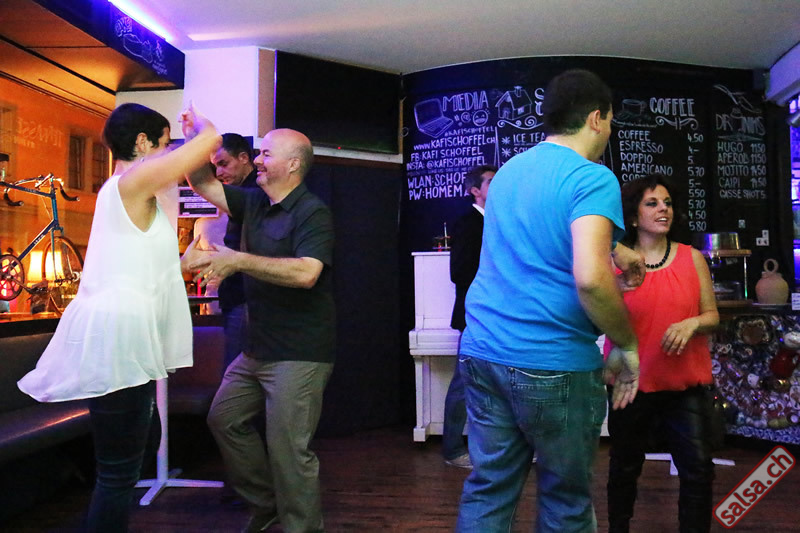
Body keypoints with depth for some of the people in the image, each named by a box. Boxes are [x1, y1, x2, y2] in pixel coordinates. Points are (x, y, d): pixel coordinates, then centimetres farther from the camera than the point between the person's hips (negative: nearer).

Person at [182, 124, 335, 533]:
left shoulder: (312, 212, -15)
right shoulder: (254, 203, 11)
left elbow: (306, 272, -29)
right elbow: (205, 185, 18)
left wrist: (238, 261, -29)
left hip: (299, 354, -9)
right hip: (257, 348, 9)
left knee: (288, 448, -6)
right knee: (225, 419, 17)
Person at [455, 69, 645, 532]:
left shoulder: (509, 170, 13)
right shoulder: (594, 179, -11)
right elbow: (589, 279, -25)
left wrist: (611, 248, 36)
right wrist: (628, 345, -10)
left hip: (483, 353, 7)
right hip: (555, 367, -6)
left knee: (487, 491, 14)